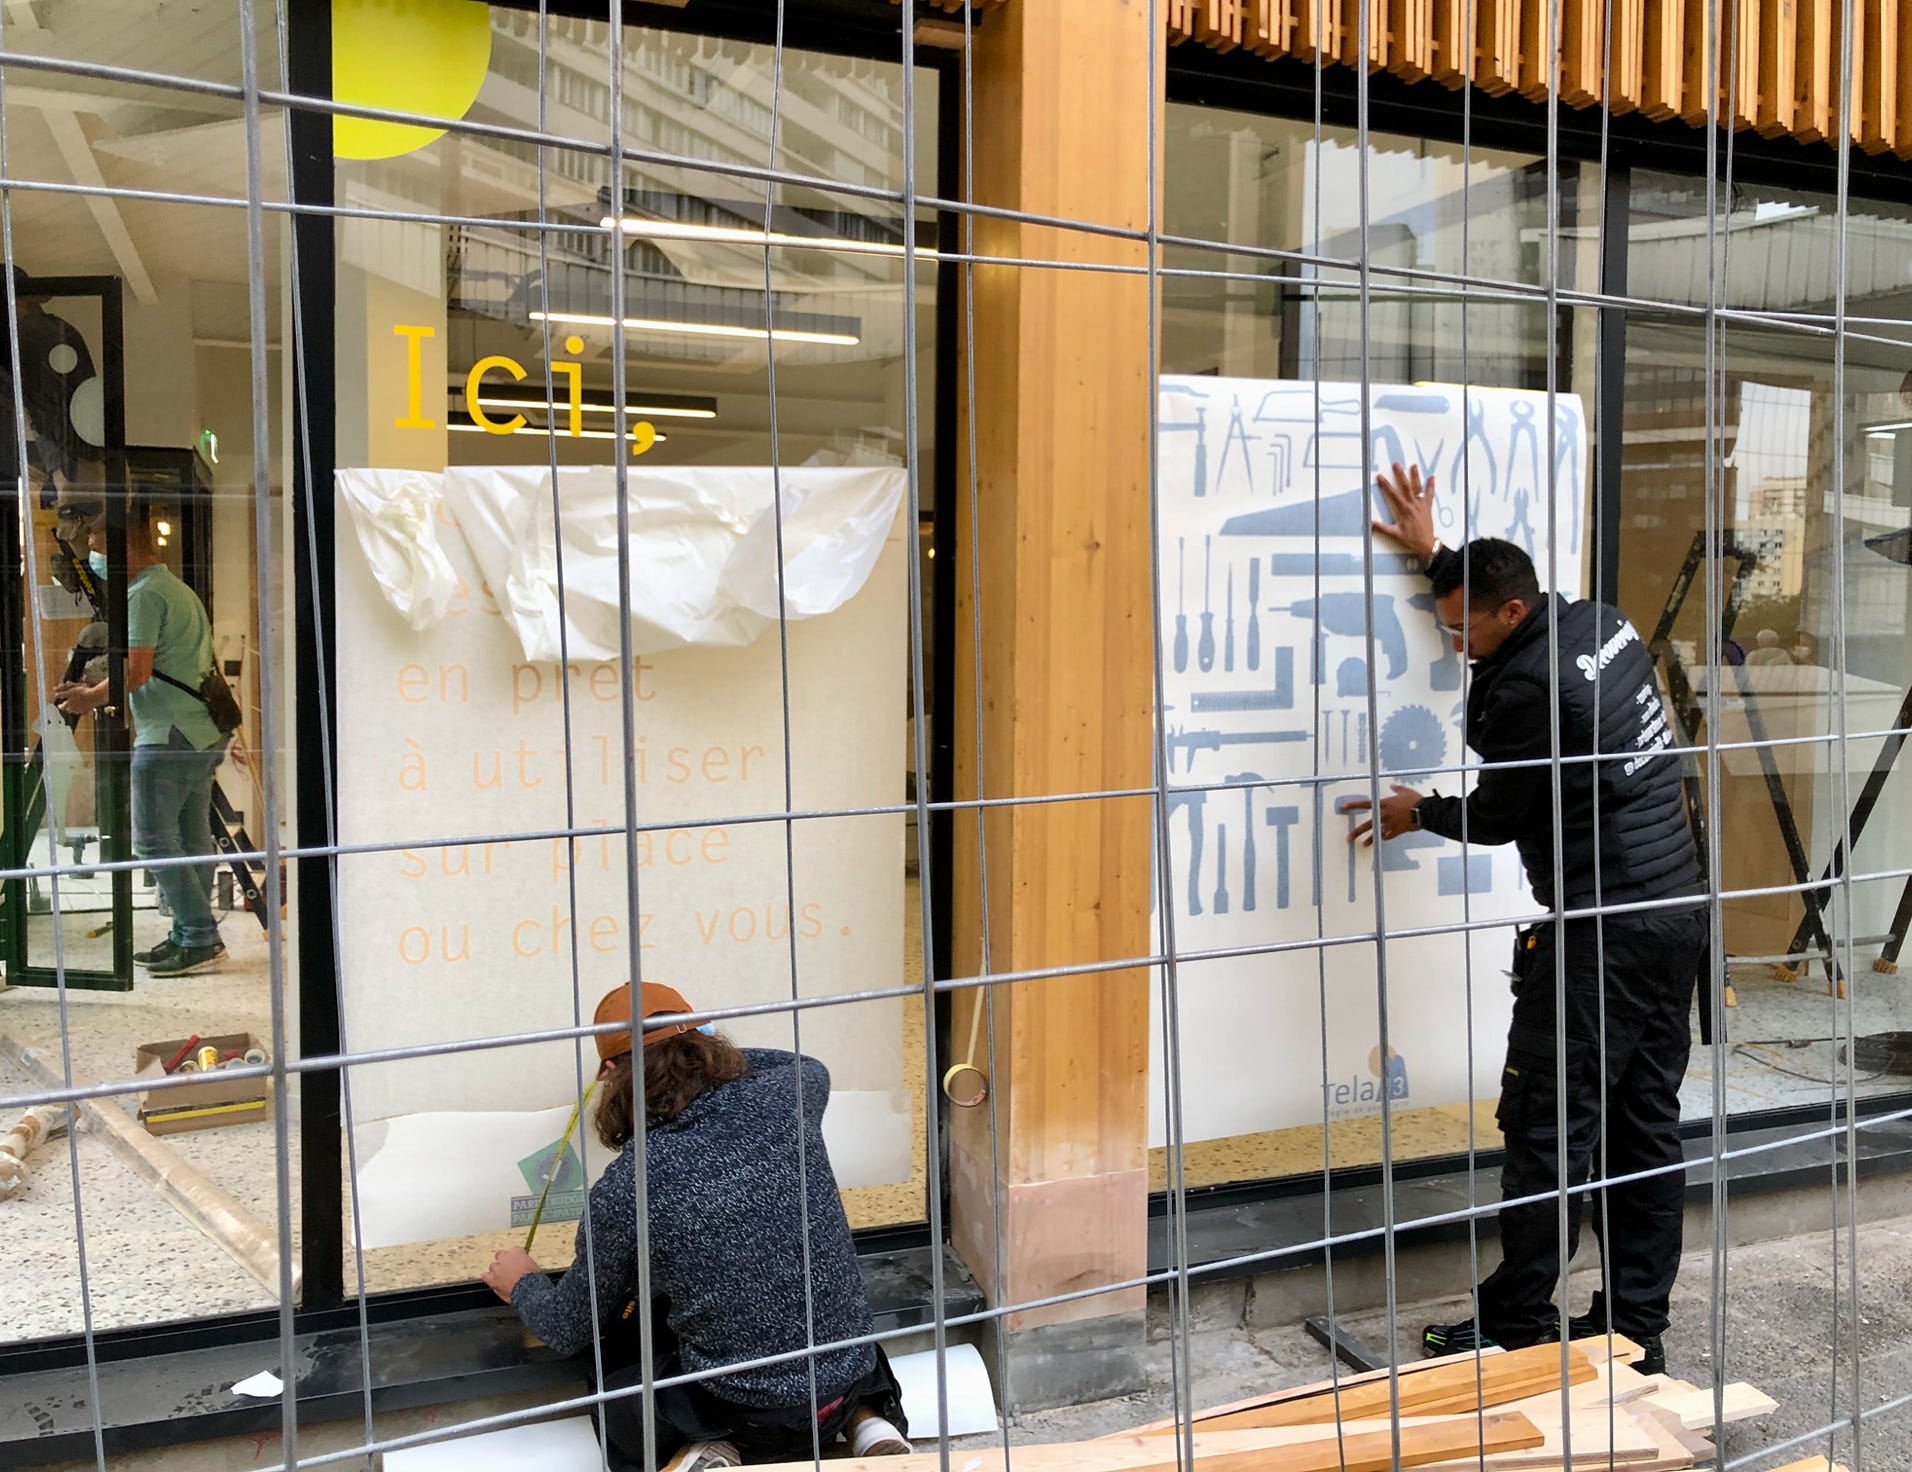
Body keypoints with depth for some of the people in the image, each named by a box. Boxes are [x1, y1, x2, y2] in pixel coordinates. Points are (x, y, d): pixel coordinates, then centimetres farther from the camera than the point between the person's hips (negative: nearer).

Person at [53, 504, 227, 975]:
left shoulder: (143, 595, -10)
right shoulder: (181, 590, 20)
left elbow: (137, 673, -16)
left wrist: (90, 698, 0)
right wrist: (98, 688, 20)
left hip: (168, 737, -10)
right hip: (204, 735, 10)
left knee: (154, 839, -5)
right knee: (192, 838, 10)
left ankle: (199, 938, -6)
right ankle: (192, 936, 14)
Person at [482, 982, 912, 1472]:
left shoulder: (622, 1191, -16)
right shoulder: (782, 1099, -9)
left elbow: (569, 1330, 3)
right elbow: (811, 1070, 21)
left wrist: (522, 1285, 24)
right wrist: (712, 1051, 27)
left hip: (738, 1417, -3)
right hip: (851, 1381, 4)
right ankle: (866, 1420, 11)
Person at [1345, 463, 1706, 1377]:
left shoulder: (1529, 688, -19)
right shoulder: (1602, 623, 7)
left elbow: (1497, 816, -6)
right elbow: (1500, 612, 30)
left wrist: (1416, 812, 12)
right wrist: (1435, 555, 29)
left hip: (1601, 932, -10)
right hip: (1676, 911, 10)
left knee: (1547, 1124, -1)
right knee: (1646, 1122, 12)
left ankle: (1517, 1323, 9)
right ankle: (1635, 1325, 20)